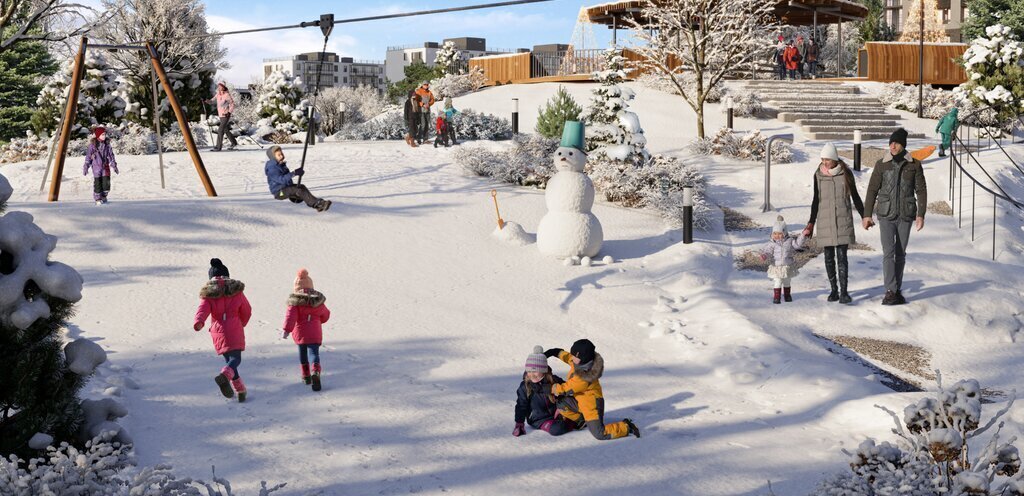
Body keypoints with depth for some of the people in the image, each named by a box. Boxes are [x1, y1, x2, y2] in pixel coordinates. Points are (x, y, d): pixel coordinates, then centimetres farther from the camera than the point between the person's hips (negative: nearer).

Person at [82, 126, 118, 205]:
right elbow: (88, 156, -1)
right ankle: (98, 199, 9)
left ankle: (104, 196, 18)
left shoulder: (107, 144, 4)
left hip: (105, 166, 3)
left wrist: (114, 165, 7)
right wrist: (86, 167, -1)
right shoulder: (93, 145, -5)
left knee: (106, 182, -3)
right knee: (97, 182, -2)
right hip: (96, 167, -3)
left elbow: (111, 155, 10)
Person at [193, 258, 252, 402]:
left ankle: (241, 391, 17)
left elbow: (203, 309, -18)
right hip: (235, 330, -2)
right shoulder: (236, 291, 3)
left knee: (229, 359, 16)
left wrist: (198, 322, -35)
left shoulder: (208, 294, 2)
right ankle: (224, 376, -37)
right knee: (236, 359, -5)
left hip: (218, 333, 2)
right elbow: (247, 312, 11)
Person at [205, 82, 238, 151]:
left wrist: (229, 112, -23)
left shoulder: (227, 95, -15)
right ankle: (234, 143, 34)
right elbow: (213, 100, 10)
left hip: (226, 115, -8)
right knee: (226, 130, 19)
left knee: (220, 131, -11)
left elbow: (232, 104, -13)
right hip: (221, 115, 9)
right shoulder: (218, 94, 6)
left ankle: (218, 147, -8)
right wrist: (207, 101, -12)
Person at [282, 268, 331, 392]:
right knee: (314, 353, -4)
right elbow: (326, 315, 16)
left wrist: (286, 330, -20)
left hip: (299, 332, -1)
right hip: (315, 332, 1)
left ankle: (306, 376, 27)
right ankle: (316, 372, -30)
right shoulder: (318, 300, 5)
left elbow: (291, 316, -17)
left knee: (302, 352, 19)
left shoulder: (295, 301, -6)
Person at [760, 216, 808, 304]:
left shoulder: (789, 241, -2)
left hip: (787, 267, 2)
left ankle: (787, 295, 31)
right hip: (776, 267, -2)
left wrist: (803, 235, -11)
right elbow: (767, 250, -13)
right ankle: (776, 297, -1)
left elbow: (797, 244, -1)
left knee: (787, 282, 15)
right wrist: (764, 255, -35)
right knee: (778, 282, -7)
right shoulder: (772, 244, -6)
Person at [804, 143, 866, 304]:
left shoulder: (845, 173, -1)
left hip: (843, 221, -2)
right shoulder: (818, 175, 4)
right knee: (829, 257, 5)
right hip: (825, 221, 2)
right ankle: (834, 289, 15)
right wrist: (811, 223, 10)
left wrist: (864, 216, 10)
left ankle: (843, 291, -10)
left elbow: (855, 196, 9)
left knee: (841, 256, -8)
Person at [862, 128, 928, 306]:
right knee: (888, 252, -12)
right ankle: (891, 291, -15)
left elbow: (921, 190, 4)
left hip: (905, 216, 1)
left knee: (901, 254, 8)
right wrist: (867, 215, 3)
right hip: (886, 215, -1)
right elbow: (872, 190, 5)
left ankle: (898, 290, 18)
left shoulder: (914, 164, 1)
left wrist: (921, 214, -3)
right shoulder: (881, 164, 1)